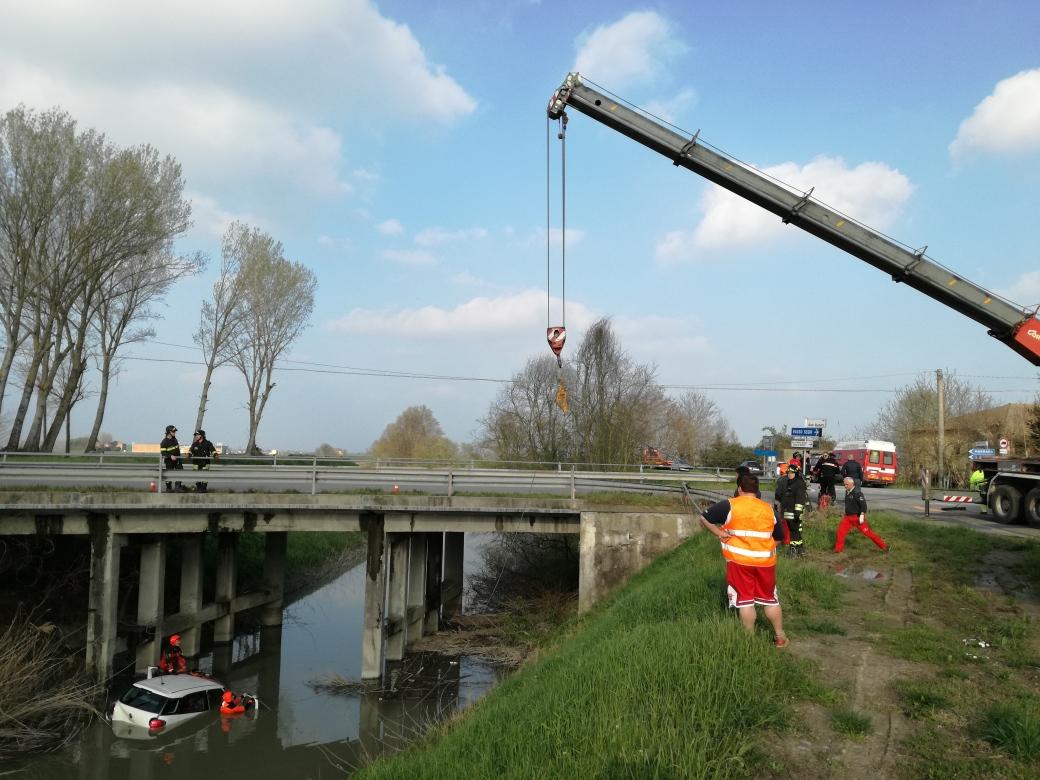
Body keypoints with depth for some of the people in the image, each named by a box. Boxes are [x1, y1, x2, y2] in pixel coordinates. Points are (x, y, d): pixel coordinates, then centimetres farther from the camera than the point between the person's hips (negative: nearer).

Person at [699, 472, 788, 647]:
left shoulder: (729, 505, -6)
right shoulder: (769, 509, 6)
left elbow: (704, 518, -7)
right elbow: (777, 538, 14)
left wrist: (719, 533, -2)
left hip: (739, 560, -3)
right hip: (765, 561, 3)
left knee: (745, 600, 6)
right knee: (770, 599, 16)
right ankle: (780, 637, 25)